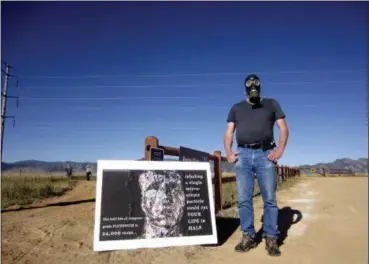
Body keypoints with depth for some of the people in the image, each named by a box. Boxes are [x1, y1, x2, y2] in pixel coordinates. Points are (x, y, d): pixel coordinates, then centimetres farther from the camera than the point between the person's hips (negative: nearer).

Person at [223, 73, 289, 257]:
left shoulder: (271, 104, 13)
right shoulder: (236, 108, 18)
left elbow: (283, 128, 7)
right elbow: (229, 132, 14)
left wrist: (280, 150, -9)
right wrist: (228, 152, -3)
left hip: (265, 155, -1)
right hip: (243, 155, 2)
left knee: (270, 199, -1)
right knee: (244, 199, 2)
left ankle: (271, 238, 8)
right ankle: (248, 236, 11)